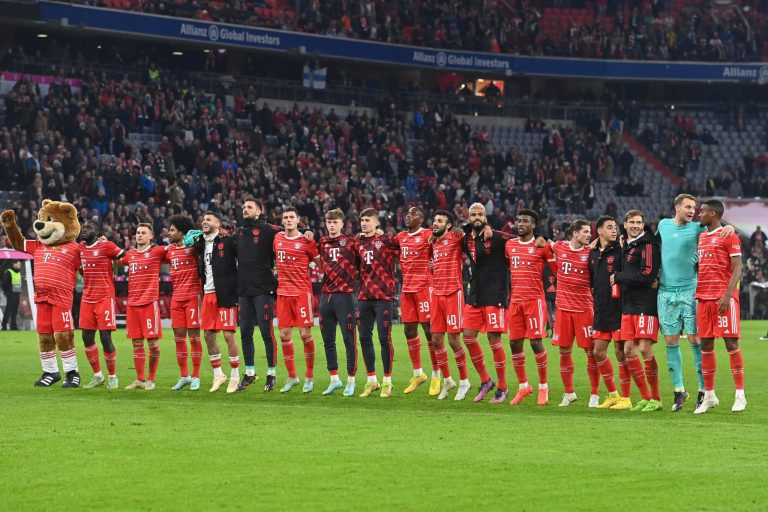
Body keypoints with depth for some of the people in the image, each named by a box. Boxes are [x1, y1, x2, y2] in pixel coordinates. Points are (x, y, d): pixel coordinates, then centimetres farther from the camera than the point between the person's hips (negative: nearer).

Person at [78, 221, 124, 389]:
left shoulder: (106, 246, -9)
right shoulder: (81, 247, 11)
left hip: (105, 298, -6)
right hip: (87, 298, 6)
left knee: (105, 337, -7)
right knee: (87, 337, 4)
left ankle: (113, 376, 7)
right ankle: (97, 375, 17)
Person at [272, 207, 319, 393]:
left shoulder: (307, 242, -4)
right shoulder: (277, 238, 9)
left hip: (302, 292, -4)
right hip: (283, 292, 4)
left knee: (305, 334, -6)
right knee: (284, 334, 3)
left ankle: (309, 376, 6)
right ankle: (292, 377, 13)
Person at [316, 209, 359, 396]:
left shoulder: (351, 241, 0)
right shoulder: (322, 243, 13)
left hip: (345, 295, -5)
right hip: (326, 296, 5)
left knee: (349, 340, -3)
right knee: (328, 340, 9)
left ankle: (351, 381, 4)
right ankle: (334, 379, 19)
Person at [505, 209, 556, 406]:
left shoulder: (542, 247, -4)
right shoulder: (509, 245, 11)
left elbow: (558, 270, 0)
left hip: (535, 299, -5)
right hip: (515, 300, 5)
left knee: (536, 342, -7)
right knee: (515, 343, 4)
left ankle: (543, 386, 5)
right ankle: (523, 386, 16)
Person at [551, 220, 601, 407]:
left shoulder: (590, 252, -2)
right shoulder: (559, 248, 3)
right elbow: (549, 245, 24)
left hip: (584, 307, -2)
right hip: (563, 306, 2)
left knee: (591, 351, -4)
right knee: (564, 351, 6)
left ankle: (594, 394, 5)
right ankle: (568, 393, 19)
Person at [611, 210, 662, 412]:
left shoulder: (648, 245, -9)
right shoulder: (625, 246, 17)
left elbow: (647, 275, -18)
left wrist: (618, 277, -9)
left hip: (646, 304, -8)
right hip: (628, 305, 8)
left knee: (645, 349, -11)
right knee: (629, 350, 4)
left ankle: (655, 399, -2)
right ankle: (645, 398, 12)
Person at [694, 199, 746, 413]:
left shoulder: (728, 237, -4)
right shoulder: (701, 237, 18)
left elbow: (737, 268, -9)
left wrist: (727, 295, -19)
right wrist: (695, 293, 14)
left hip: (723, 298, -7)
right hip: (703, 298, 7)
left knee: (731, 343, -6)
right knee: (705, 345, 4)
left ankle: (740, 395, -3)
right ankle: (709, 396, 9)